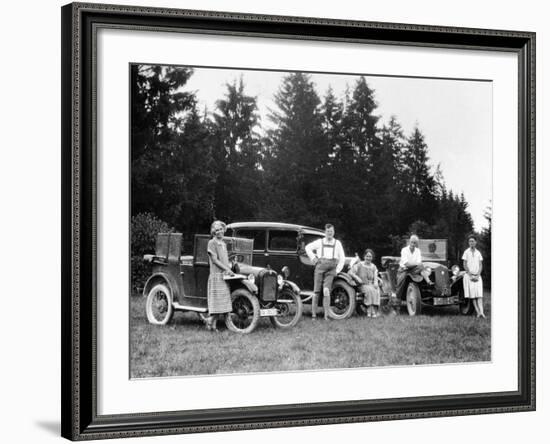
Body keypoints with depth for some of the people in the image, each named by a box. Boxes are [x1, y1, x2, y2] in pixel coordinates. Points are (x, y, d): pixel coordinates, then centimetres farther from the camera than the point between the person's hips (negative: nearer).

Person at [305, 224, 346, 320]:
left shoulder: (337, 243, 11)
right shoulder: (319, 242, 10)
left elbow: (342, 258, 14)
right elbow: (308, 247, 23)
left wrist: (337, 270, 5)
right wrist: (313, 258, 11)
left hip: (331, 270, -1)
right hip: (320, 267, 1)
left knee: (326, 291, -17)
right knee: (316, 292, -2)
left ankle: (326, 315, -13)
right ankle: (313, 315, 6)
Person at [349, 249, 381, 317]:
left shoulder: (373, 267, 14)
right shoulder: (359, 265, 2)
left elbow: (375, 277, 6)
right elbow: (350, 272, -6)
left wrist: (376, 283, -16)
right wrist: (357, 278, -21)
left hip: (371, 285, 3)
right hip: (362, 285, -3)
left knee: (376, 290, -30)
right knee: (369, 290, -35)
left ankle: (375, 310, -34)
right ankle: (370, 311, -35)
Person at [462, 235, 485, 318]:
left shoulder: (478, 253, 9)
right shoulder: (466, 252, 1)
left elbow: (481, 266, 7)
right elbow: (465, 265, -2)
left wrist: (477, 276, -6)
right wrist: (471, 275, -8)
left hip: (477, 276, 2)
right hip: (469, 275, -2)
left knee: (479, 294, -10)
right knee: (472, 295, -7)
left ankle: (481, 312, -22)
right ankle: (477, 312, -8)